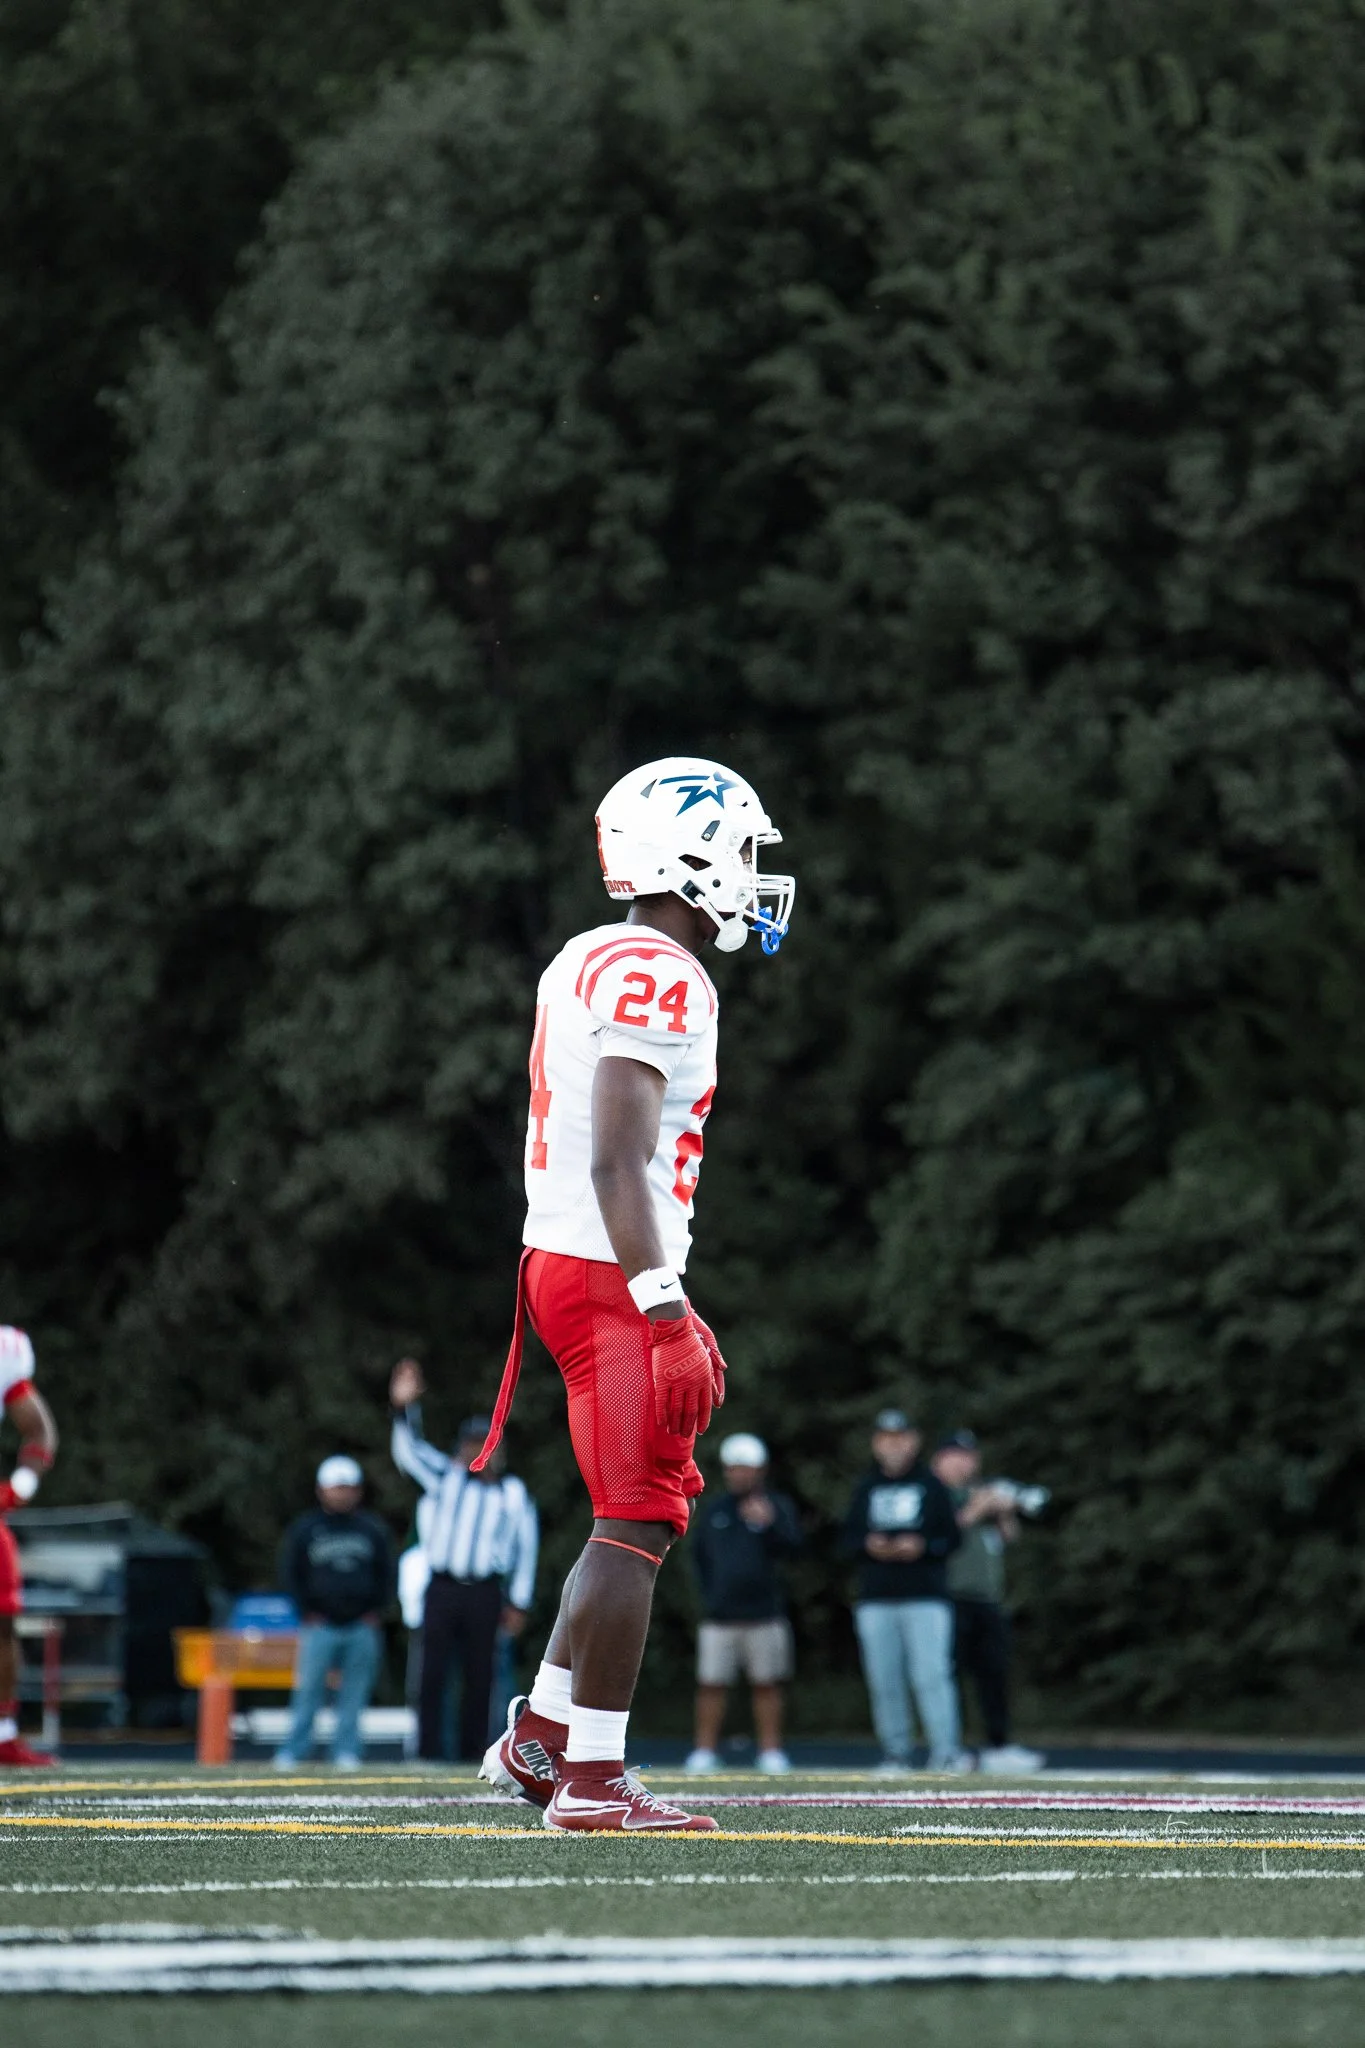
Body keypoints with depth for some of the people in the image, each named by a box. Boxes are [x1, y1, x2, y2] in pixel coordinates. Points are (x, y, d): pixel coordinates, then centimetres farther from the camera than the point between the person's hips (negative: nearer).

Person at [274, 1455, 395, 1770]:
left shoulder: (373, 1529, 12)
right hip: (320, 1624, -2)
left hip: (362, 1626, 2)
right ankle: (292, 1752, -2)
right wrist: (307, 1612, -1)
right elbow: (290, 1575, 7)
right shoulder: (303, 1530, 6)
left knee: (355, 1694, 1)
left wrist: (374, 1611, 5)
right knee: (309, 1690, -6)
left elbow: (386, 1575, 16)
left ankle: (347, 1751, 6)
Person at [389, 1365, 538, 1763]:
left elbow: (526, 1549, 10)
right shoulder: (446, 1479, 10)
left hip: (485, 1593, 0)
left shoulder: (513, 1495, 10)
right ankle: (429, 1751, -6)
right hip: (442, 1590, 0)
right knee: (433, 1673, -6)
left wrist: (518, 1603, 4)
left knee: (479, 1676, 1)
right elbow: (410, 1451, -1)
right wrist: (403, 1408, -18)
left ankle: (473, 1752, 6)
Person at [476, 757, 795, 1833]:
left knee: (646, 1518, 16)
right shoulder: (660, 981, -15)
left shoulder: (591, 966, 17)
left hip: (562, 1262, 10)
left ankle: (539, 1738, 18)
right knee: (636, 1525, -7)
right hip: (610, 1277, -10)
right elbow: (619, 1162, -22)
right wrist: (666, 1314, -24)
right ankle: (592, 1779, -6)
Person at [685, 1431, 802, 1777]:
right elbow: (699, 1558, 19)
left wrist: (768, 1525, -26)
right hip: (719, 1618, 2)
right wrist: (710, 1594, 6)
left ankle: (771, 1749, 10)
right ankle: (705, 1751, 4)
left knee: (766, 1684, 3)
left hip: (764, 1616, -2)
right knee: (711, 1684, -2)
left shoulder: (776, 1507, 4)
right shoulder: (712, 1514, 12)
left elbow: (792, 1546, -8)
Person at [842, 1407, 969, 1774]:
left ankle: (946, 1750, -17)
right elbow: (848, 1540, 14)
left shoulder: (931, 1486, 7)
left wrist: (921, 1547, -14)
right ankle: (895, 1753, 8)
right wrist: (868, 1546, -8)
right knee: (884, 1681, 1)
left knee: (931, 1675, -13)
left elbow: (951, 1538, 5)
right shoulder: (866, 1489, 15)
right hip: (876, 1601, 3)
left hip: (925, 1596, -3)